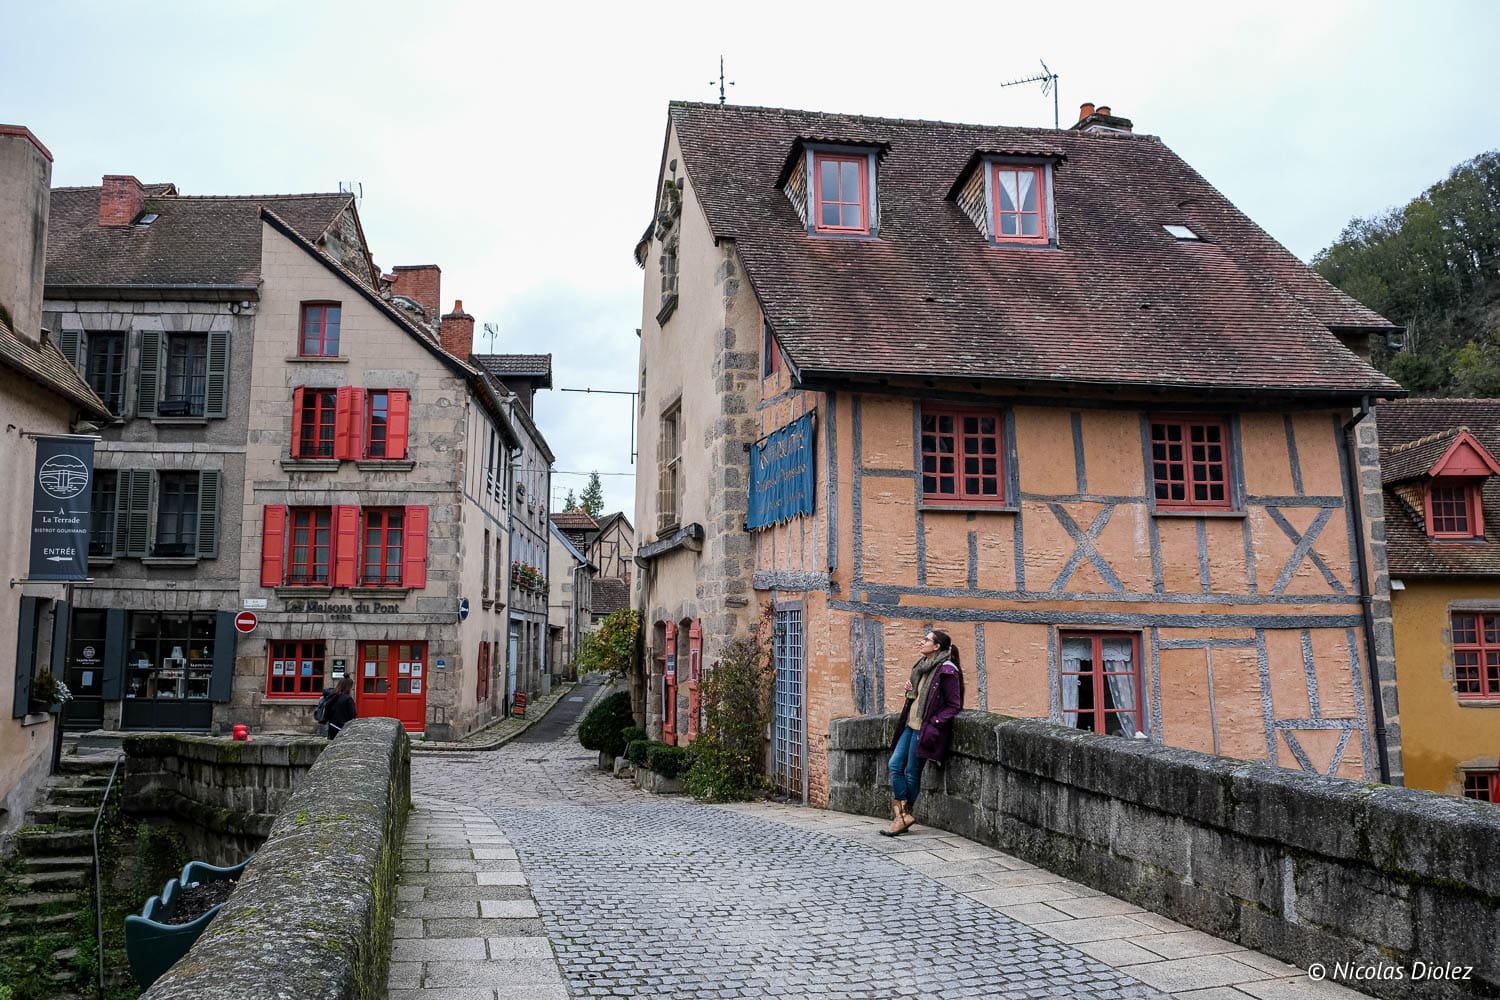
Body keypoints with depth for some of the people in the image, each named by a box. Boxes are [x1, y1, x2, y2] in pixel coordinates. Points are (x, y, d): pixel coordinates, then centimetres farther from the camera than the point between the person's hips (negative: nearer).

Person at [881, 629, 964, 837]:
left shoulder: (947, 670, -13)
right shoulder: (923, 666, 13)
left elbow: (954, 705, -13)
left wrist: (933, 724, -19)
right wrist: (910, 691, 4)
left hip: (924, 728, -9)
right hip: (910, 725, 9)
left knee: (912, 772, -1)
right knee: (895, 765, 2)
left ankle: (904, 815, 11)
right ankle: (902, 815, 6)